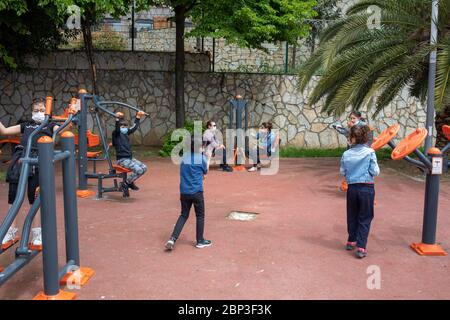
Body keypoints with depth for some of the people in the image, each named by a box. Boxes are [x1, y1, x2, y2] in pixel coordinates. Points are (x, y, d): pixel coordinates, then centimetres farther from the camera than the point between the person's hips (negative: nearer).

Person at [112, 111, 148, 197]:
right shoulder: (116, 134, -7)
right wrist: (117, 119, -45)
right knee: (138, 170, -24)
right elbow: (117, 128, -28)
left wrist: (138, 117, 27)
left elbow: (134, 127, 26)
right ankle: (125, 184, -7)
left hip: (130, 158, 8)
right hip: (122, 160, -8)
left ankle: (130, 182, 13)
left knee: (144, 168, -2)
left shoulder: (126, 133, 14)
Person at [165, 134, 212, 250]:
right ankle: (200, 241, 20)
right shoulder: (201, 158, -8)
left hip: (184, 192, 4)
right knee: (200, 216, 12)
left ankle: (173, 239, 3)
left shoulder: (184, 157, 4)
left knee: (183, 215, 15)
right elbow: (204, 175, 2)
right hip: (196, 192, -4)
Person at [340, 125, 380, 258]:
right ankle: (361, 247, 0)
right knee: (365, 218, 5)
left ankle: (351, 241, 33)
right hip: (367, 188, -2)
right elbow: (375, 172, -10)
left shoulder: (346, 154, -5)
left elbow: (343, 172, 4)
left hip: (352, 188, 2)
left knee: (352, 216, 19)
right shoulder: (369, 152, -11)